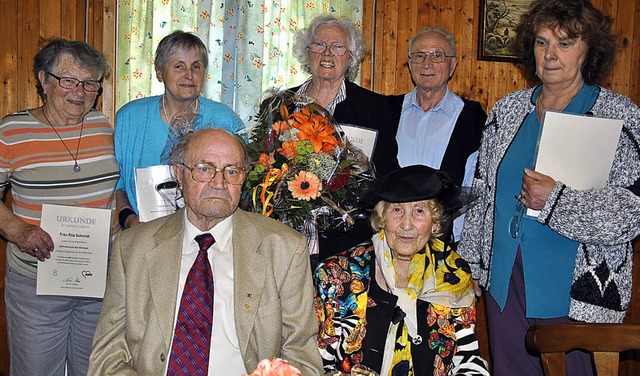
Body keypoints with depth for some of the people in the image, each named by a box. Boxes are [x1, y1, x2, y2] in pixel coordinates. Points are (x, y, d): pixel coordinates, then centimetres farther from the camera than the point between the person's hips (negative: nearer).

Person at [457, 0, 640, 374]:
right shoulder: (507, 111, 8)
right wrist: (472, 267, 11)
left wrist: (556, 200, -19)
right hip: (503, 279, 4)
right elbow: (482, 196, 12)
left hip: (574, 289, -3)